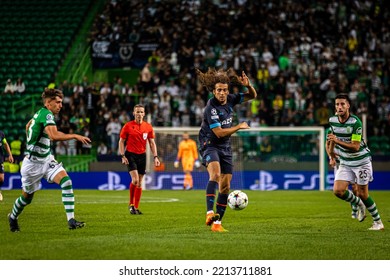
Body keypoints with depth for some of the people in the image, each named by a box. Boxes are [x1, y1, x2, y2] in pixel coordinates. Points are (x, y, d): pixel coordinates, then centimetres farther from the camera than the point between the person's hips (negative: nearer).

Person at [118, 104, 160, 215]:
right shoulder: (128, 126, -4)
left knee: (139, 183, 5)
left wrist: (155, 157, 0)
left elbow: (152, 143, 9)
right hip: (130, 155, -4)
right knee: (135, 179, -18)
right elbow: (121, 141, 1)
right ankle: (131, 204, -2)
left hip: (142, 156, 4)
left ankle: (136, 207, 12)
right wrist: (123, 156, -9)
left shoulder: (148, 127, 4)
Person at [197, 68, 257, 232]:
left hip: (225, 147, 7)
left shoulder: (230, 99, 0)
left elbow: (252, 96, 14)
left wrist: (248, 86, -9)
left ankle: (217, 223, 9)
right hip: (210, 144, -7)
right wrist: (239, 127, -10)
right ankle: (210, 212, -44)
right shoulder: (211, 108, -20)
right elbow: (219, 133, -21)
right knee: (215, 173, -34)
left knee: (225, 186, 2)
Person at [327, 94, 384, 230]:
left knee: (362, 194, -3)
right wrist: (332, 155, 25)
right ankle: (360, 204, 18)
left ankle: (378, 222, 15)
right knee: (338, 191, -11)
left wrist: (338, 141, -37)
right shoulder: (332, 120, -4)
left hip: (361, 160, -5)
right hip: (345, 162, 5)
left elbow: (356, 146, -27)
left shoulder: (355, 122, -23)